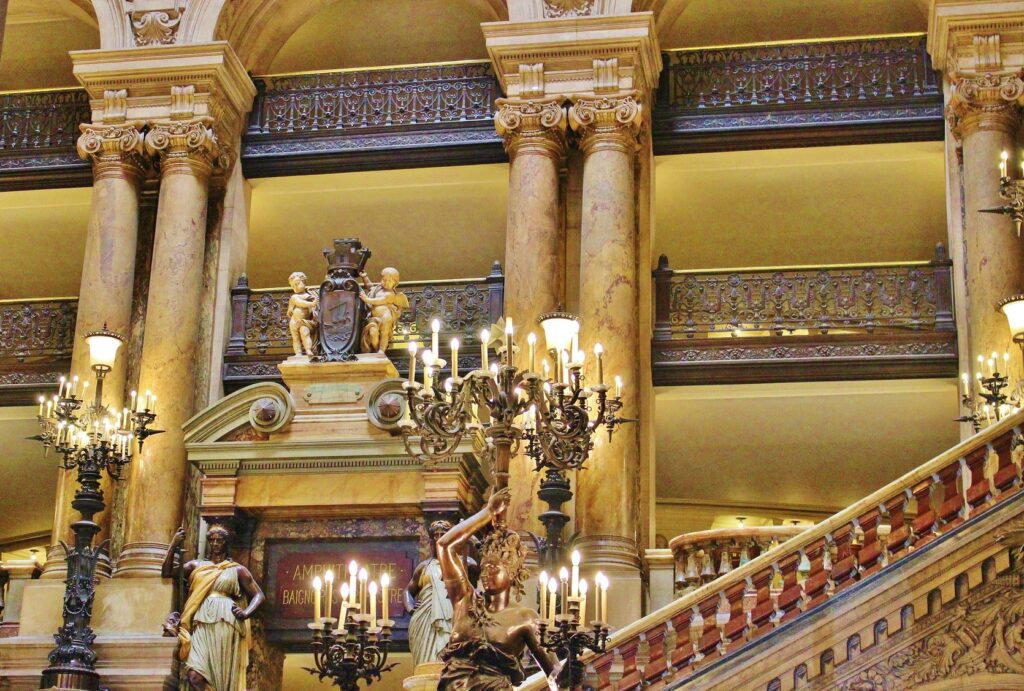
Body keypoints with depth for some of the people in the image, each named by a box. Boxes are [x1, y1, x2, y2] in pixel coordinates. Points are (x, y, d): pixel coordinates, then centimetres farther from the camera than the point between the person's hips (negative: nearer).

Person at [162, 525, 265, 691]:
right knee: (194, 676, -18)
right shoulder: (197, 566, 19)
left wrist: (246, 613, -8)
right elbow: (167, 573, 9)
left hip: (226, 625, -1)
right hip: (202, 626, 1)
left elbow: (258, 595, 11)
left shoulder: (237, 570, 14)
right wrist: (173, 545, 1)